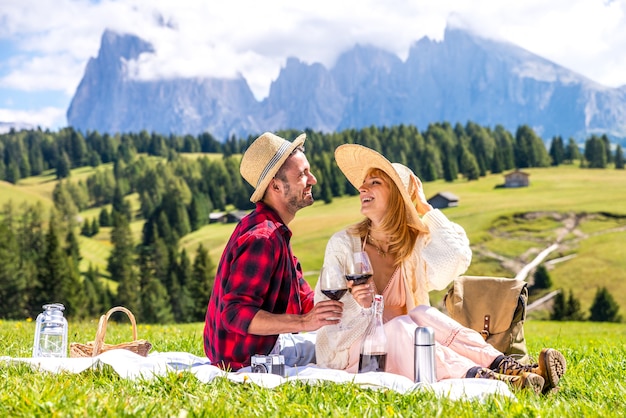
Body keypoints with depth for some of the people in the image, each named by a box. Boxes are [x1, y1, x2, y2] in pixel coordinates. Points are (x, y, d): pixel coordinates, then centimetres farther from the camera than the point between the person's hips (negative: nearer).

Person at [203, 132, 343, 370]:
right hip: (247, 357, -10)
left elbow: (305, 301, 10)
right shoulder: (262, 237, -23)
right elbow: (236, 314, -31)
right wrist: (304, 322, -35)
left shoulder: (274, 231, 12)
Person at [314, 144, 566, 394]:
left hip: (401, 349, 3)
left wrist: (424, 208, -6)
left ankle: (510, 368, -48)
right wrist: (354, 303, -26)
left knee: (424, 315, -28)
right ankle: (484, 379, -55)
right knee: (401, 327, -32)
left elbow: (457, 256, -17)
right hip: (351, 348, -3)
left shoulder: (416, 243, 6)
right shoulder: (344, 243, 0)